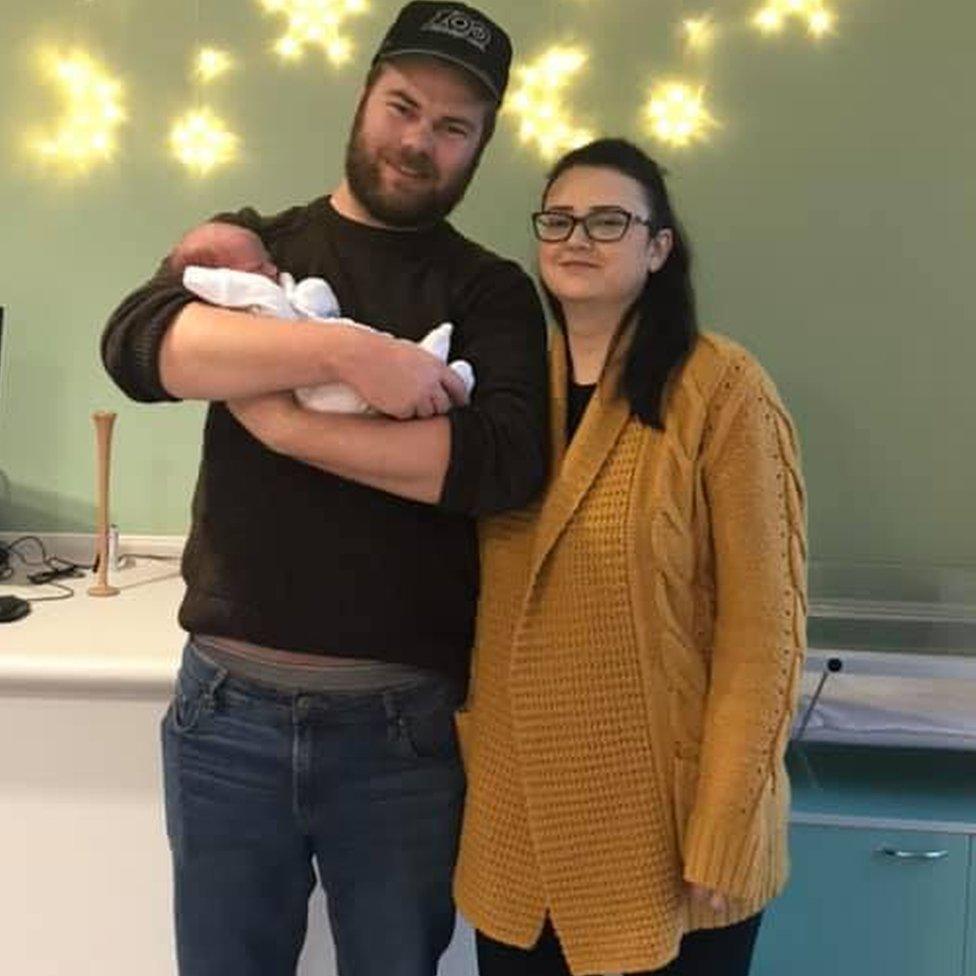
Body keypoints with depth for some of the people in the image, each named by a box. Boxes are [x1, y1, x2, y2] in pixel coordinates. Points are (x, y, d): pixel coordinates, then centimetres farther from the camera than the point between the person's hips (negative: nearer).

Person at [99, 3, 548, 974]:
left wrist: (285, 420, -16)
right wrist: (348, 352, -24)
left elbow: (506, 461, -17)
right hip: (227, 705, 2)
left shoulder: (490, 291, 2)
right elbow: (136, 341, -15)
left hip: (405, 720, -1)